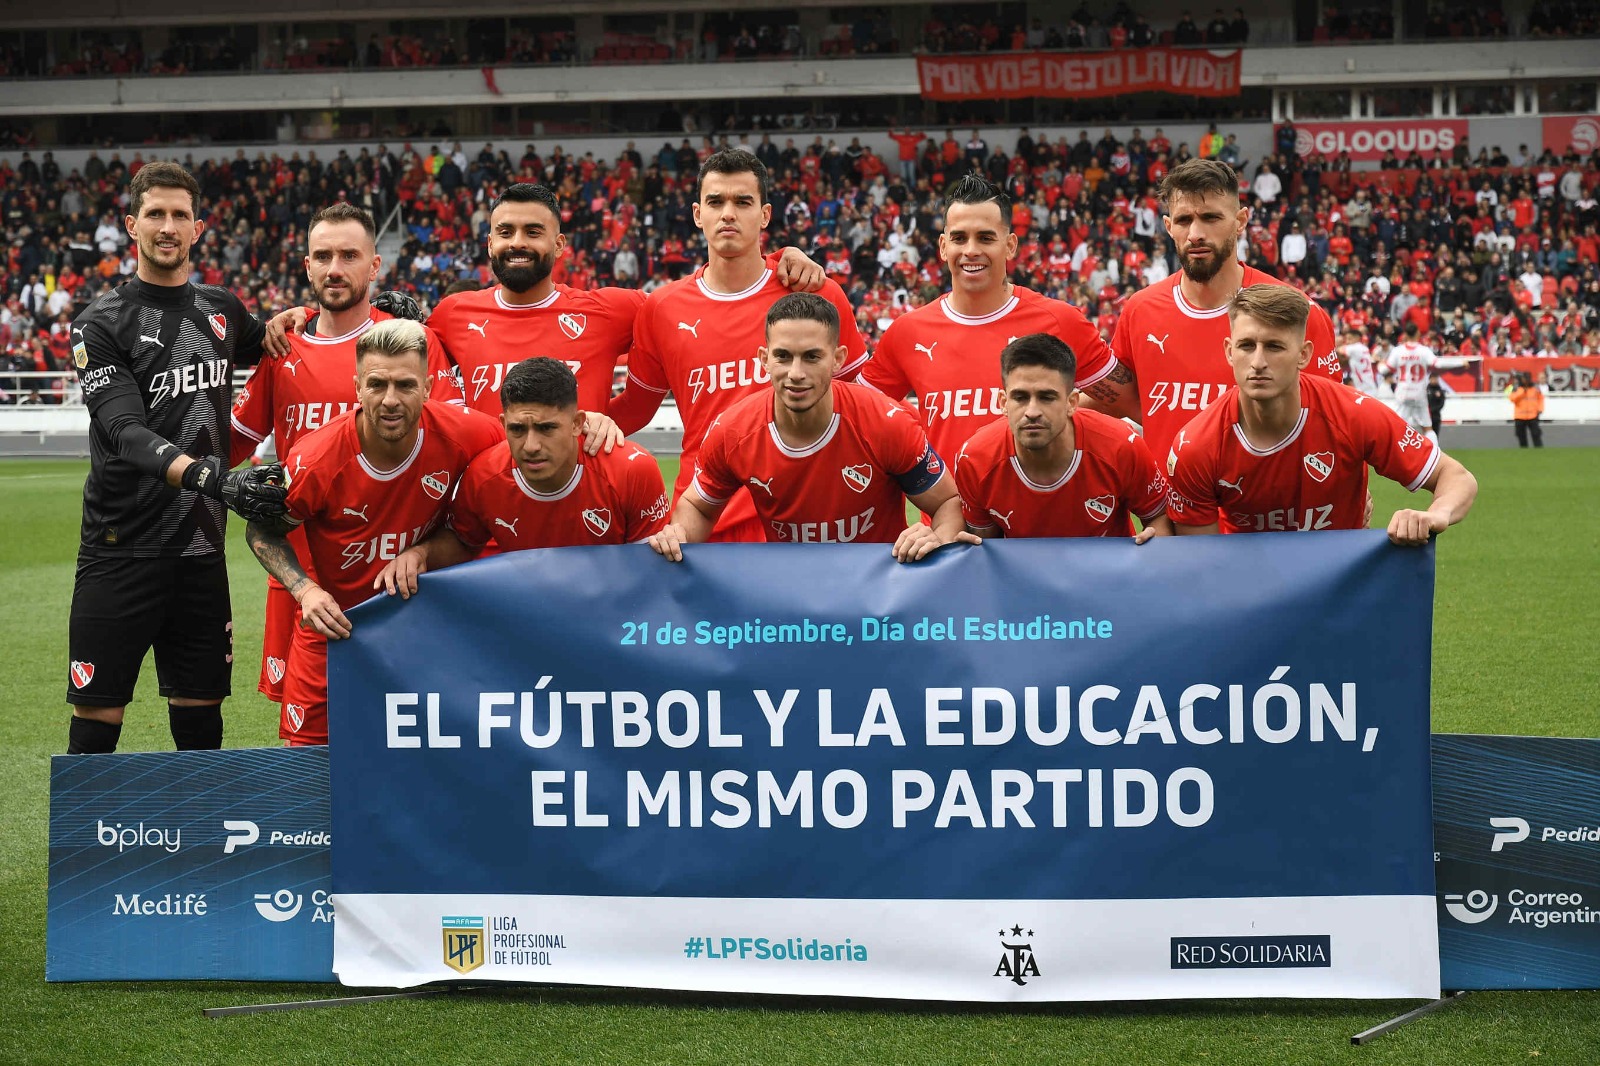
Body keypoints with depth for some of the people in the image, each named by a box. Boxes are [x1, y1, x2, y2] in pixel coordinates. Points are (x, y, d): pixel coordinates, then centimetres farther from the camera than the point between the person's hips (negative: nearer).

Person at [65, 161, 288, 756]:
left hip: (201, 548, 4)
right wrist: (210, 478, -34)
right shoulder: (102, 325, -5)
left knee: (200, 712, 9)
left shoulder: (222, 309, 10)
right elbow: (126, 433, -18)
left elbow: (265, 345, 34)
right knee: (98, 716, -2)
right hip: (123, 549, -4)